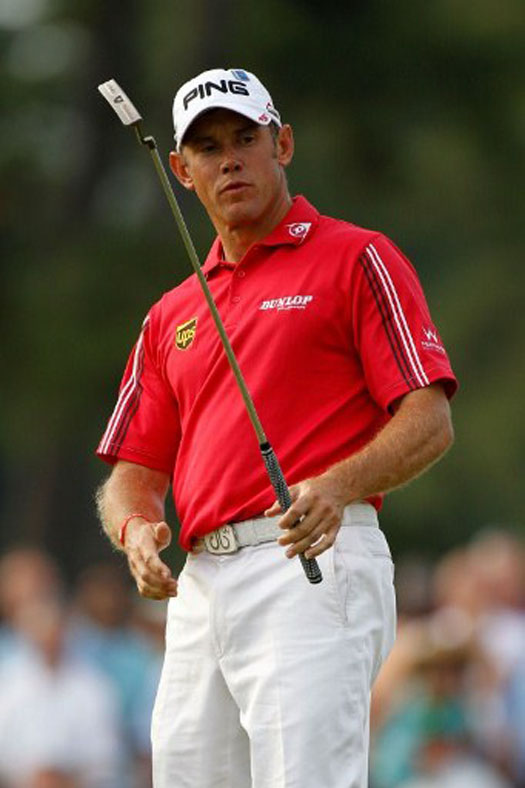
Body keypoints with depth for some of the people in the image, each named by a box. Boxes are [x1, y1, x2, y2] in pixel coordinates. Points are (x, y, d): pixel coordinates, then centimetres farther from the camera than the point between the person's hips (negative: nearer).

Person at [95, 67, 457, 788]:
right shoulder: (172, 316, 24)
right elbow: (133, 474, 21)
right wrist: (137, 530, -3)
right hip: (201, 585, 7)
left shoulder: (357, 260, 6)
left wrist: (337, 486, -21)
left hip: (316, 564, -6)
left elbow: (430, 422, -3)